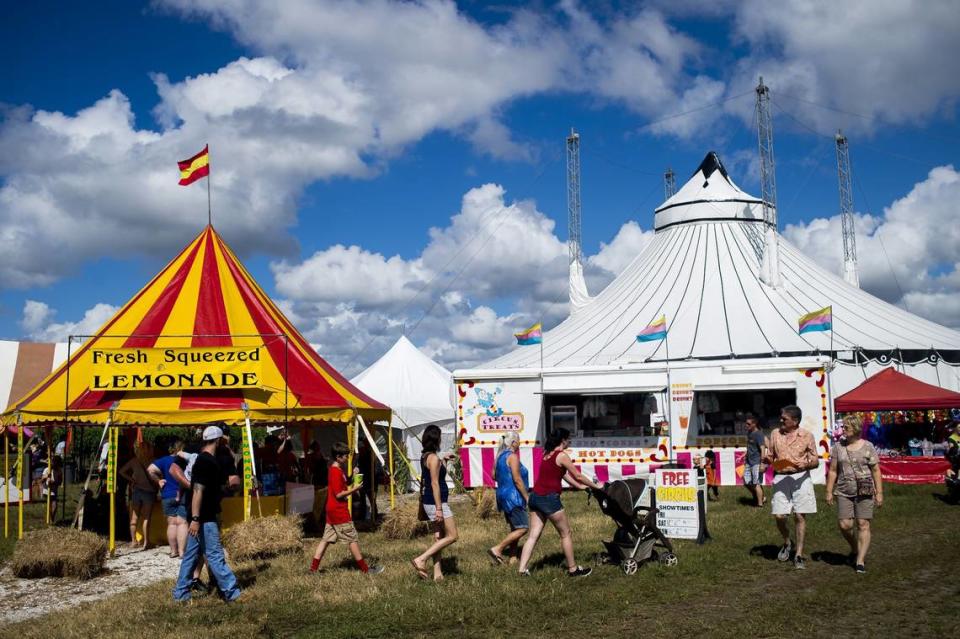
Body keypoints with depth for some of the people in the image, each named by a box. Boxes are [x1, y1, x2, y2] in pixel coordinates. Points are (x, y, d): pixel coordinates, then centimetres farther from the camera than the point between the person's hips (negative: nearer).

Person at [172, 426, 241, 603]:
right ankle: (231, 592, -1)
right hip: (204, 519, -10)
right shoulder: (206, 461, -18)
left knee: (192, 554, 13)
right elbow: (198, 491, -23)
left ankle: (181, 593, 18)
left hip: (200, 517, 10)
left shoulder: (203, 459, 13)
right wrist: (195, 519, -26)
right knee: (215, 555, -5)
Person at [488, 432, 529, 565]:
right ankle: (497, 549, -12)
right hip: (513, 496, -10)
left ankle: (513, 558, 16)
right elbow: (517, 479, -20)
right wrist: (527, 497, -14)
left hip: (502, 494, 10)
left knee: (515, 528, 16)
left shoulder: (500, 456, 12)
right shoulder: (512, 456, -15)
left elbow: (494, 475, 19)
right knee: (523, 528, -8)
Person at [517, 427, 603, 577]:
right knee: (565, 534, 7)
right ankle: (573, 569, 15)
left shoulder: (547, 454, 16)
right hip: (549, 498, -8)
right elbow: (578, 476, -4)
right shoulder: (562, 455, -9)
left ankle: (522, 569, 0)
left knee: (534, 535, 7)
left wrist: (580, 486, 26)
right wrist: (595, 486, 8)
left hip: (535, 497, 8)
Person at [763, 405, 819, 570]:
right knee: (779, 516, -2)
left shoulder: (806, 435, 0)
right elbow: (770, 457, 16)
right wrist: (766, 459, -7)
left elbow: (816, 461, 4)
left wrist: (806, 464, -17)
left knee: (800, 516, -2)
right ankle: (787, 543, 27)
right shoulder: (775, 434, 8)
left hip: (801, 478, -2)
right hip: (781, 478, 2)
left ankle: (799, 555, 7)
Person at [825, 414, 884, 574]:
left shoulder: (867, 447, 0)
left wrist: (879, 492, -4)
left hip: (864, 491, -2)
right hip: (844, 492, 2)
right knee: (844, 525, -4)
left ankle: (860, 560, 0)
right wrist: (829, 491, 5)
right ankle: (854, 549, 24)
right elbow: (833, 471, 9)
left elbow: (876, 471, 1)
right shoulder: (838, 447, 7)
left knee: (863, 524, -5)